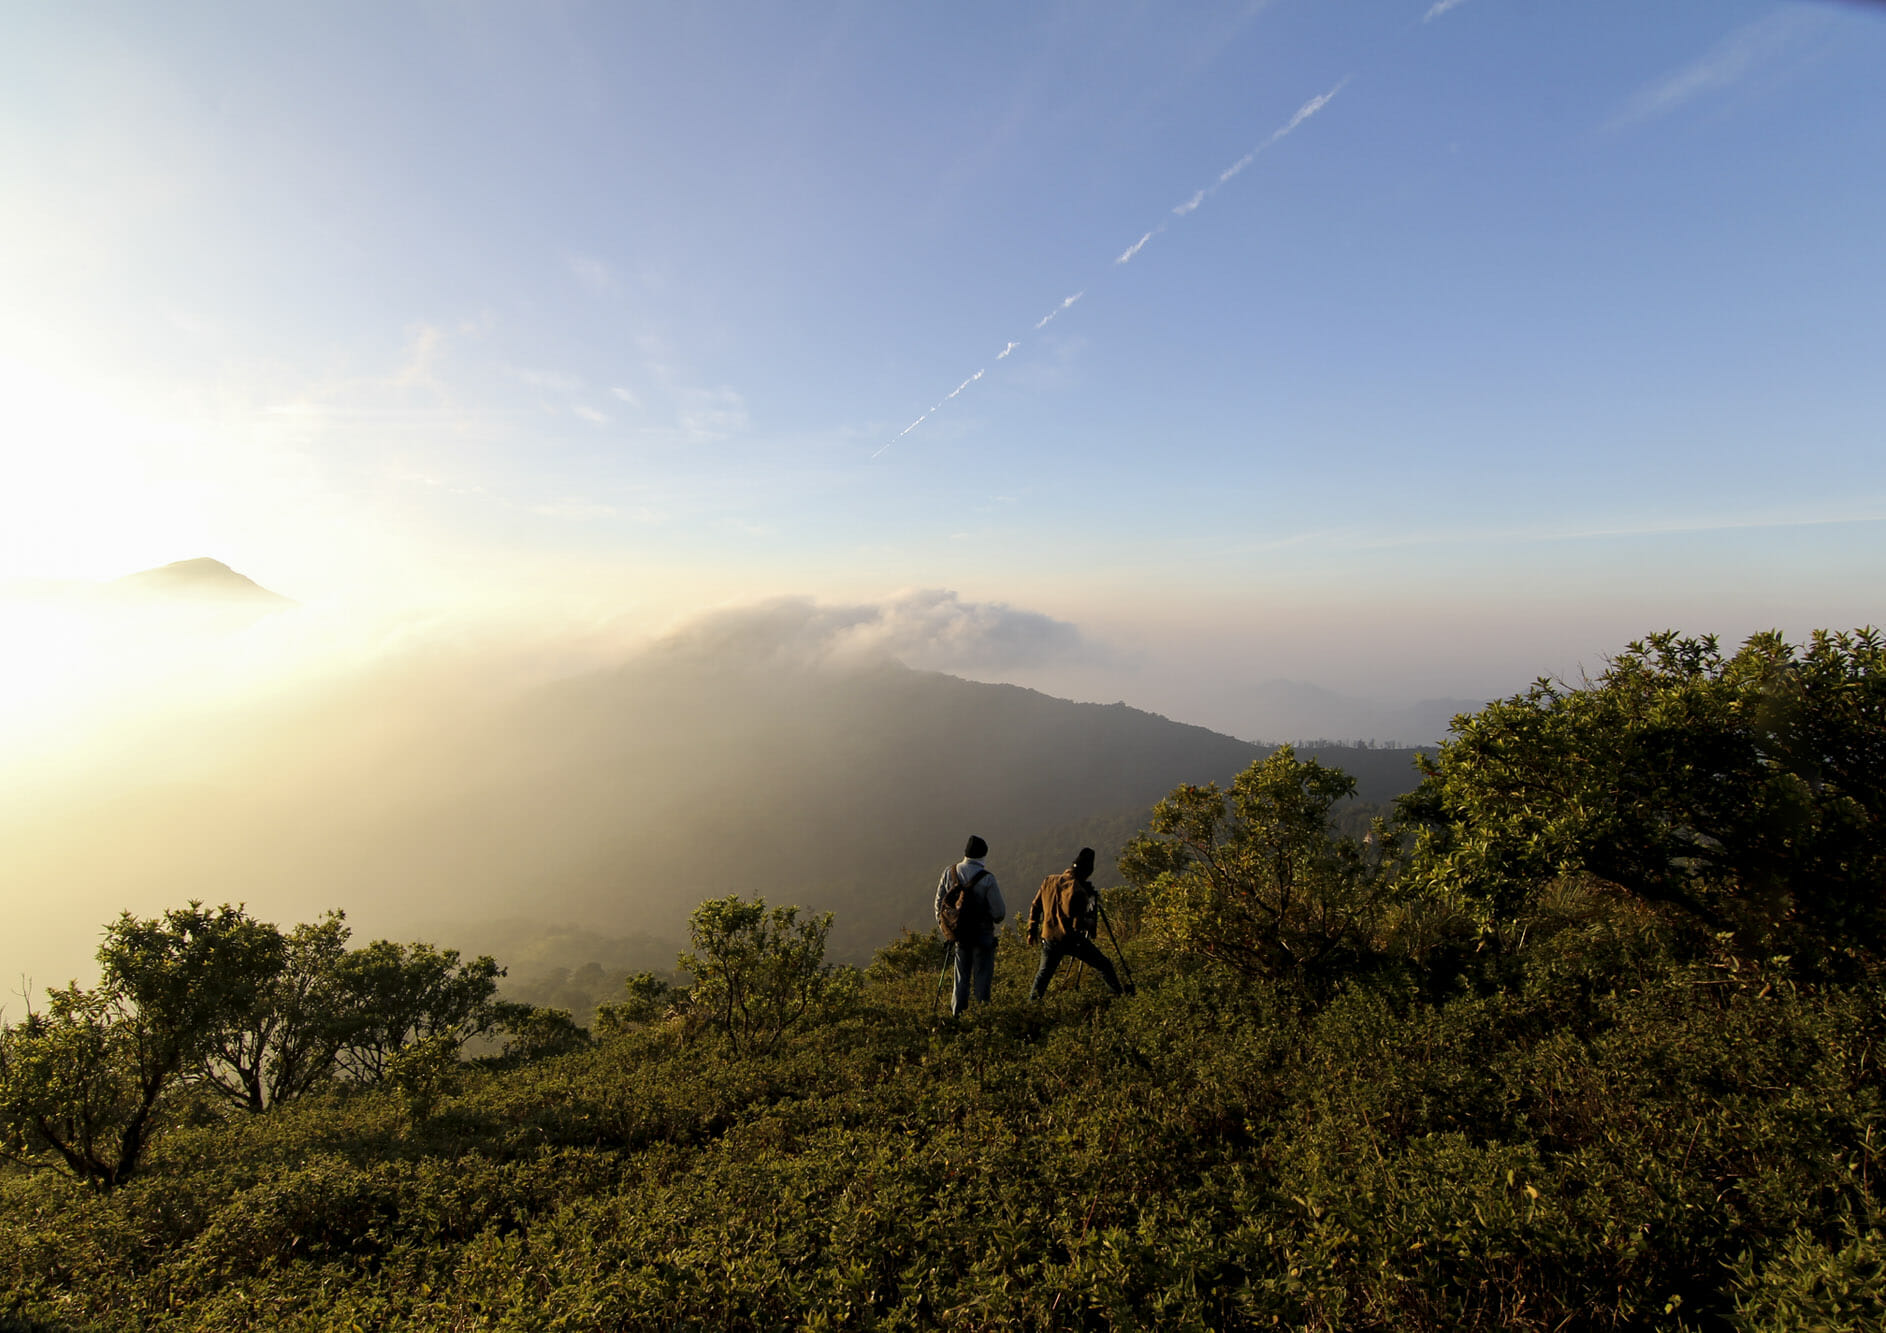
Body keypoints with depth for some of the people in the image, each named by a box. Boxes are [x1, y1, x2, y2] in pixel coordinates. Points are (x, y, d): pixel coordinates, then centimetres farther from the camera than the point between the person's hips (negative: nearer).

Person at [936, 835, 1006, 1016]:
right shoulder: (987, 878, -18)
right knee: (982, 976, 8)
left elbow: (939, 901, 6)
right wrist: (996, 918, 9)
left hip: (958, 933, 4)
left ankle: (957, 1013, 23)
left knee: (961, 976, 18)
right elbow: (999, 911, -14)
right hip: (982, 934, -4)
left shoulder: (949, 873, -4)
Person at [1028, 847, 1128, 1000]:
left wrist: (1032, 931, 19)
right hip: (1071, 939, -6)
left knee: (1044, 973, 21)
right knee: (1104, 965, 5)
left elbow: (1035, 908, 10)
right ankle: (1120, 994, 4)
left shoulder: (1049, 881, 4)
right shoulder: (1077, 890, -17)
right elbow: (1078, 923, -19)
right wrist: (1092, 923, 0)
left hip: (1049, 937, 6)